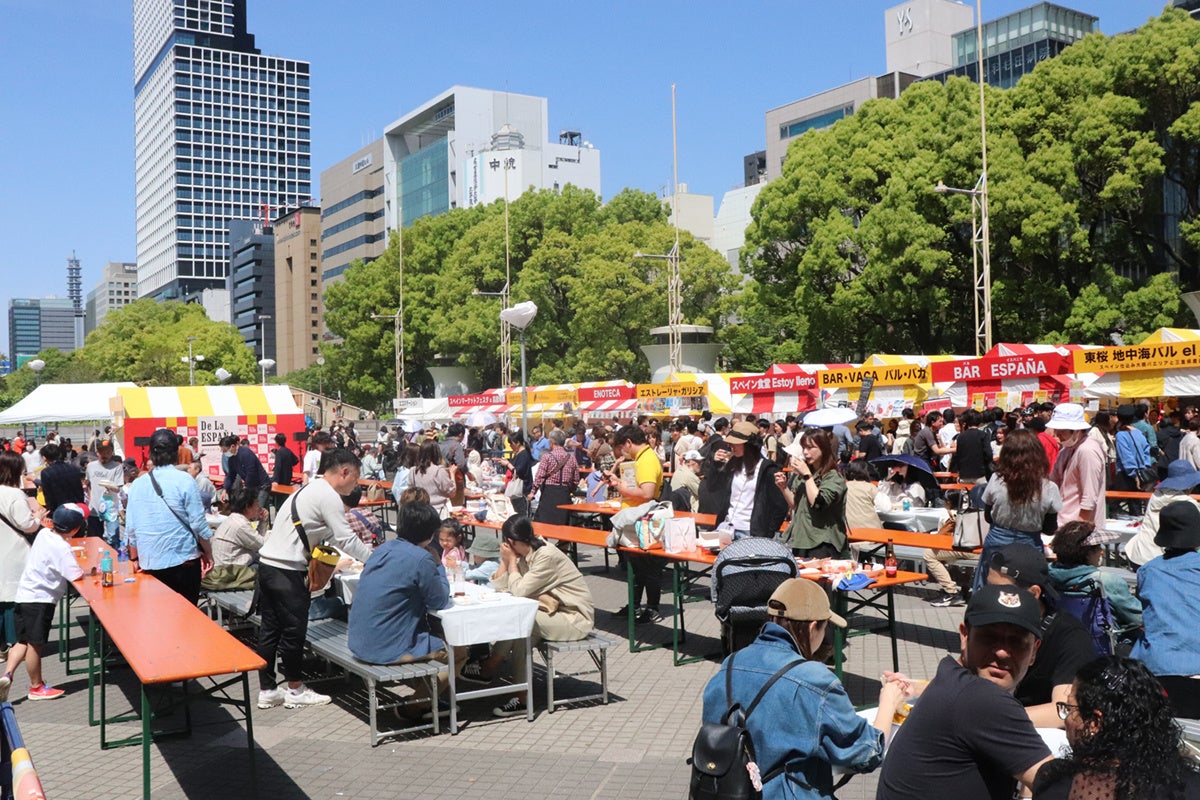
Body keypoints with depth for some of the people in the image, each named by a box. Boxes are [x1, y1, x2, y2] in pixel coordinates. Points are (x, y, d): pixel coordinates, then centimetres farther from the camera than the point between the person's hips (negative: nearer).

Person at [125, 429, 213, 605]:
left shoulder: (137, 485, 3)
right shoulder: (184, 481, -9)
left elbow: (131, 528, 6)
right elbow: (199, 525, -8)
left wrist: (135, 559, 18)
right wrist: (208, 554, 3)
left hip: (150, 564, 3)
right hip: (183, 562, -3)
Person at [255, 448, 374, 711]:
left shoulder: (309, 490, 19)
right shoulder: (329, 497, -12)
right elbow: (346, 539, -11)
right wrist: (375, 559, 0)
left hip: (267, 563, 10)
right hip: (288, 570, -10)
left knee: (270, 629, 14)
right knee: (293, 630, 4)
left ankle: (267, 690, 22)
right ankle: (295, 691, 16)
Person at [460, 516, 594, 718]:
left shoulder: (547, 556, -22)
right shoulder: (525, 556, 7)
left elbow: (519, 591, -24)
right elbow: (499, 586, 4)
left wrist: (512, 560, -13)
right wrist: (505, 559, -4)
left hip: (576, 619, -9)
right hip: (556, 613, 9)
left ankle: (488, 669, -8)